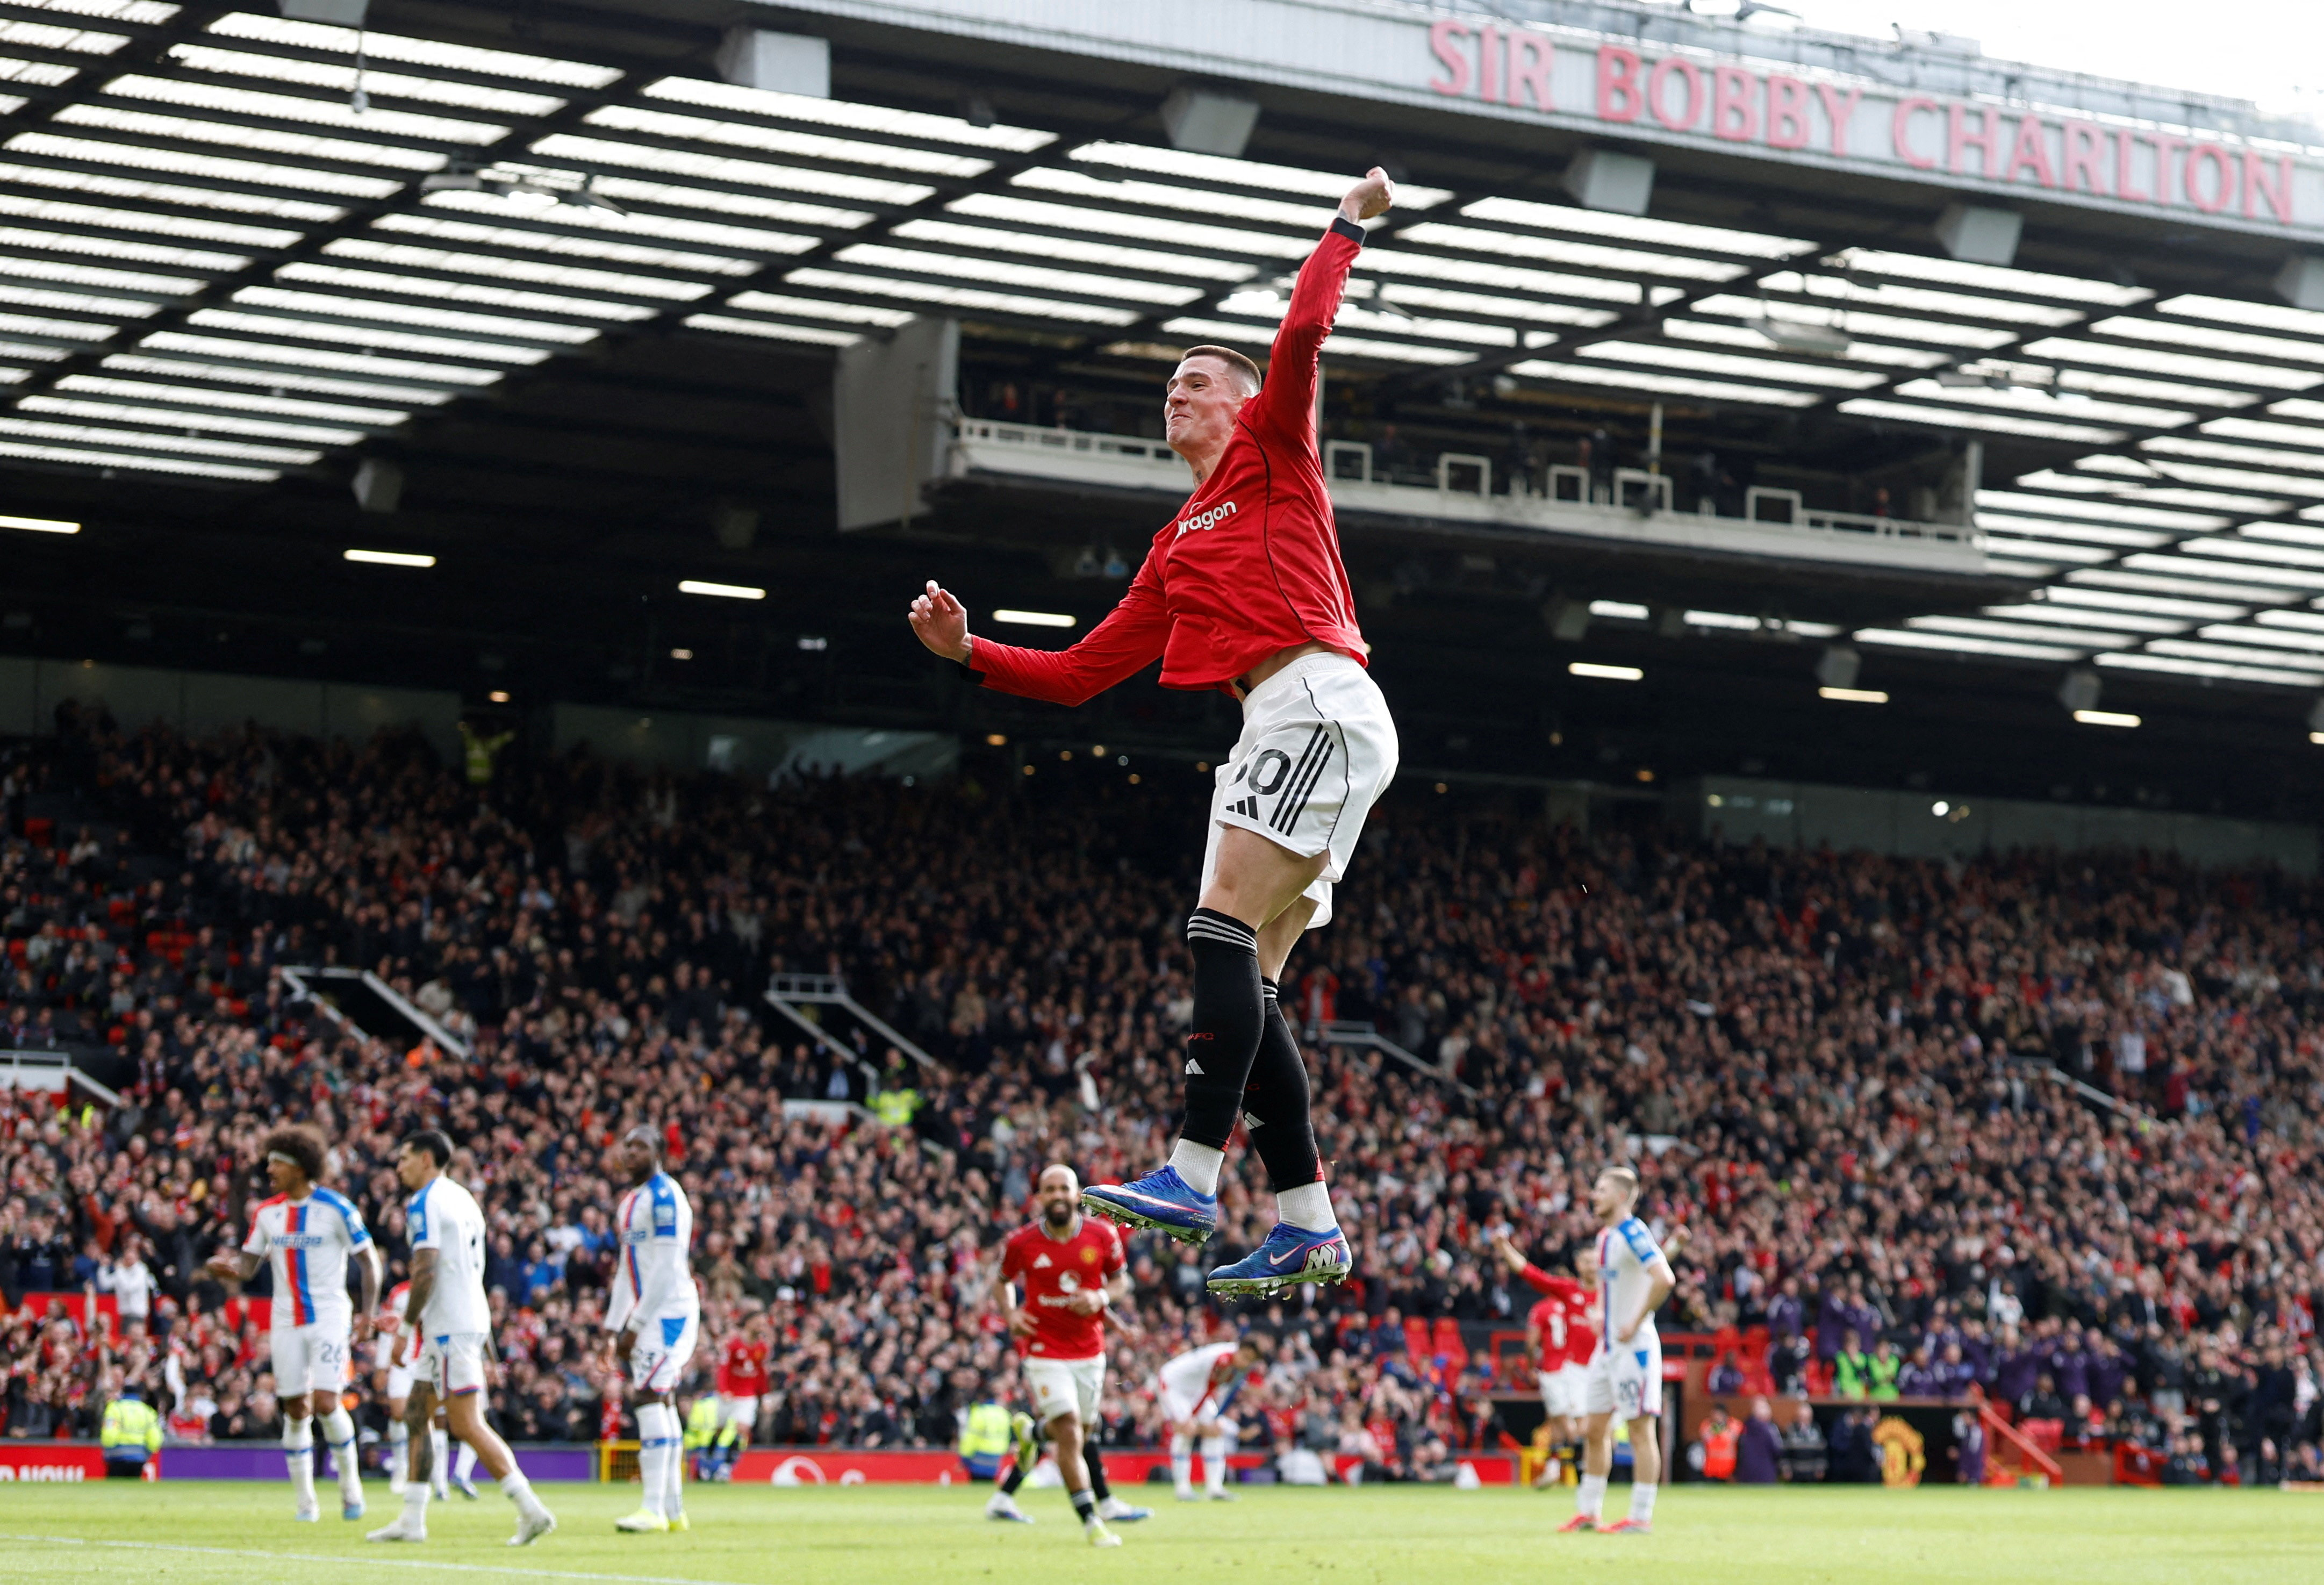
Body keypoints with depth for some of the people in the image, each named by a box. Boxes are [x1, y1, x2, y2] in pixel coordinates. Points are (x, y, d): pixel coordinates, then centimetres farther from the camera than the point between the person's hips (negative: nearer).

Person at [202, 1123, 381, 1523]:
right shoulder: (266, 1213, 6)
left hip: (329, 1318, -4)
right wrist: (229, 1267, -15)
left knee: (326, 1404, -15)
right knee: (296, 1411, 3)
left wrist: (368, 1312, -12)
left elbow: (369, 1261, -3)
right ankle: (305, 1502, 12)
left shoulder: (336, 1208, -8)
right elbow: (248, 1266, 9)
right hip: (287, 1321, 4)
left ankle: (350, 1483, 7)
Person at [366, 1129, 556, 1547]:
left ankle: (531, 1509, -13)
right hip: (471, 1319, 10)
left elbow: (426, 1272, -20)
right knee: (416, 1415, 13)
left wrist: (407, 1328, -13)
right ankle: (412, 1520, 14)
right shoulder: (464, 1199, 17)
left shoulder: (424, 1203, -12)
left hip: (450, 1325, -10)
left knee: (468, 1425, -9)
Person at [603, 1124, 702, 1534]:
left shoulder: (664, 1196, -13)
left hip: (670, 1309, -10)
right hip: (648, 1312, 10)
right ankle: (674, 1508, 13)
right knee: (661, 1404, 10)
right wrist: (616, 1328, 16)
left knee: (650, 1397, -16)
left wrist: (636, 1325, -18)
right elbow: (627, 1269, 21)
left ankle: (654, 1508, -19)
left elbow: (666, 1267, -18)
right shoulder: (632, 1201, 18)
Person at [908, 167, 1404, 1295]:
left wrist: (1349, 228, -3)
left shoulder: (1274, 447, 10)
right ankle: (1308, 1221, 0)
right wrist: (969, 653, 17)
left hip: (1322, 705, -8)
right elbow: (1079, 673, 26)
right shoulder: (1175, 552, 28)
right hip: (1273, 731, 8)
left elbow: (1302, 334, -8)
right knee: (1244, 979, 1)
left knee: (1224, 934, -19)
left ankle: (1193, 1178, -26)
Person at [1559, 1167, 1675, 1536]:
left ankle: (1641, 1517, -1)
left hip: (1634, 1347, -10)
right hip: (1607, 1347, 10)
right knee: (1596, 1430, 12)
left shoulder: (1633, 1234, -15)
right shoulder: (1605, 1235, 14)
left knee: (1640, 1430, -4)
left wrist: (1635, 1323, -22)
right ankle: (1588, 1512, 18)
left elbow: (1664, 1280, -28)